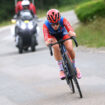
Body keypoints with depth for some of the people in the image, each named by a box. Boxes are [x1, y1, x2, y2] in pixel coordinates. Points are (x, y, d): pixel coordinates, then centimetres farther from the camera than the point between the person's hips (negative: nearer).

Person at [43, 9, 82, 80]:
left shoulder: (62, 20, -37)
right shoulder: (46, 25, -38)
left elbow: (68, 26, -54)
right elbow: (46, 35, -53)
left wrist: (71, 32, -77)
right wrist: (47, 41, -76)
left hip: (63, 33, 1)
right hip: (52, 36, 0)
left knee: (70, 48, -22)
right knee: (56, 47, -32)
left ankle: (74, 67, 7)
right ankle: (61, 69, -19)